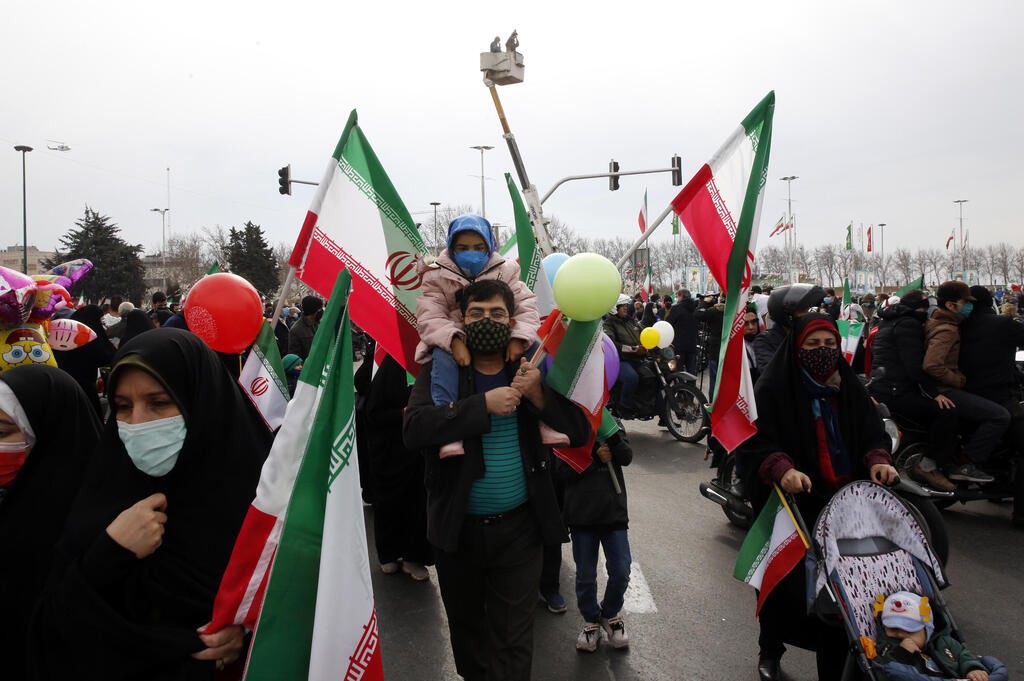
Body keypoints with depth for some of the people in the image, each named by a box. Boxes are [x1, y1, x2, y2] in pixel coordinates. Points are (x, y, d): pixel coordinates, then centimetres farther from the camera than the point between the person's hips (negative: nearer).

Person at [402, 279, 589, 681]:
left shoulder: (529, 371, 0)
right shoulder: (440, 371, -5)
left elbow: (579, 432, -2)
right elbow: (413, 429, -22)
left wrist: (539, 396, -19)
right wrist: (484, 404, -26)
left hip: (518, 530, 0)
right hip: (457, 528, 1)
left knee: (513, 640, 5)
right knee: (465, 626, 22)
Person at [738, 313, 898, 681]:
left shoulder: (849, 387, 8)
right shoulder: (773, 387, -7)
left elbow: (873, 434, 10)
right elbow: (755, 443, -12)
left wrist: (878, 460, -12)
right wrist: (782, 470, -30)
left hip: (842, 502, 3)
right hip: (790, 502, -3)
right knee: (785, 584, 11)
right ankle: (770, 651, 37)